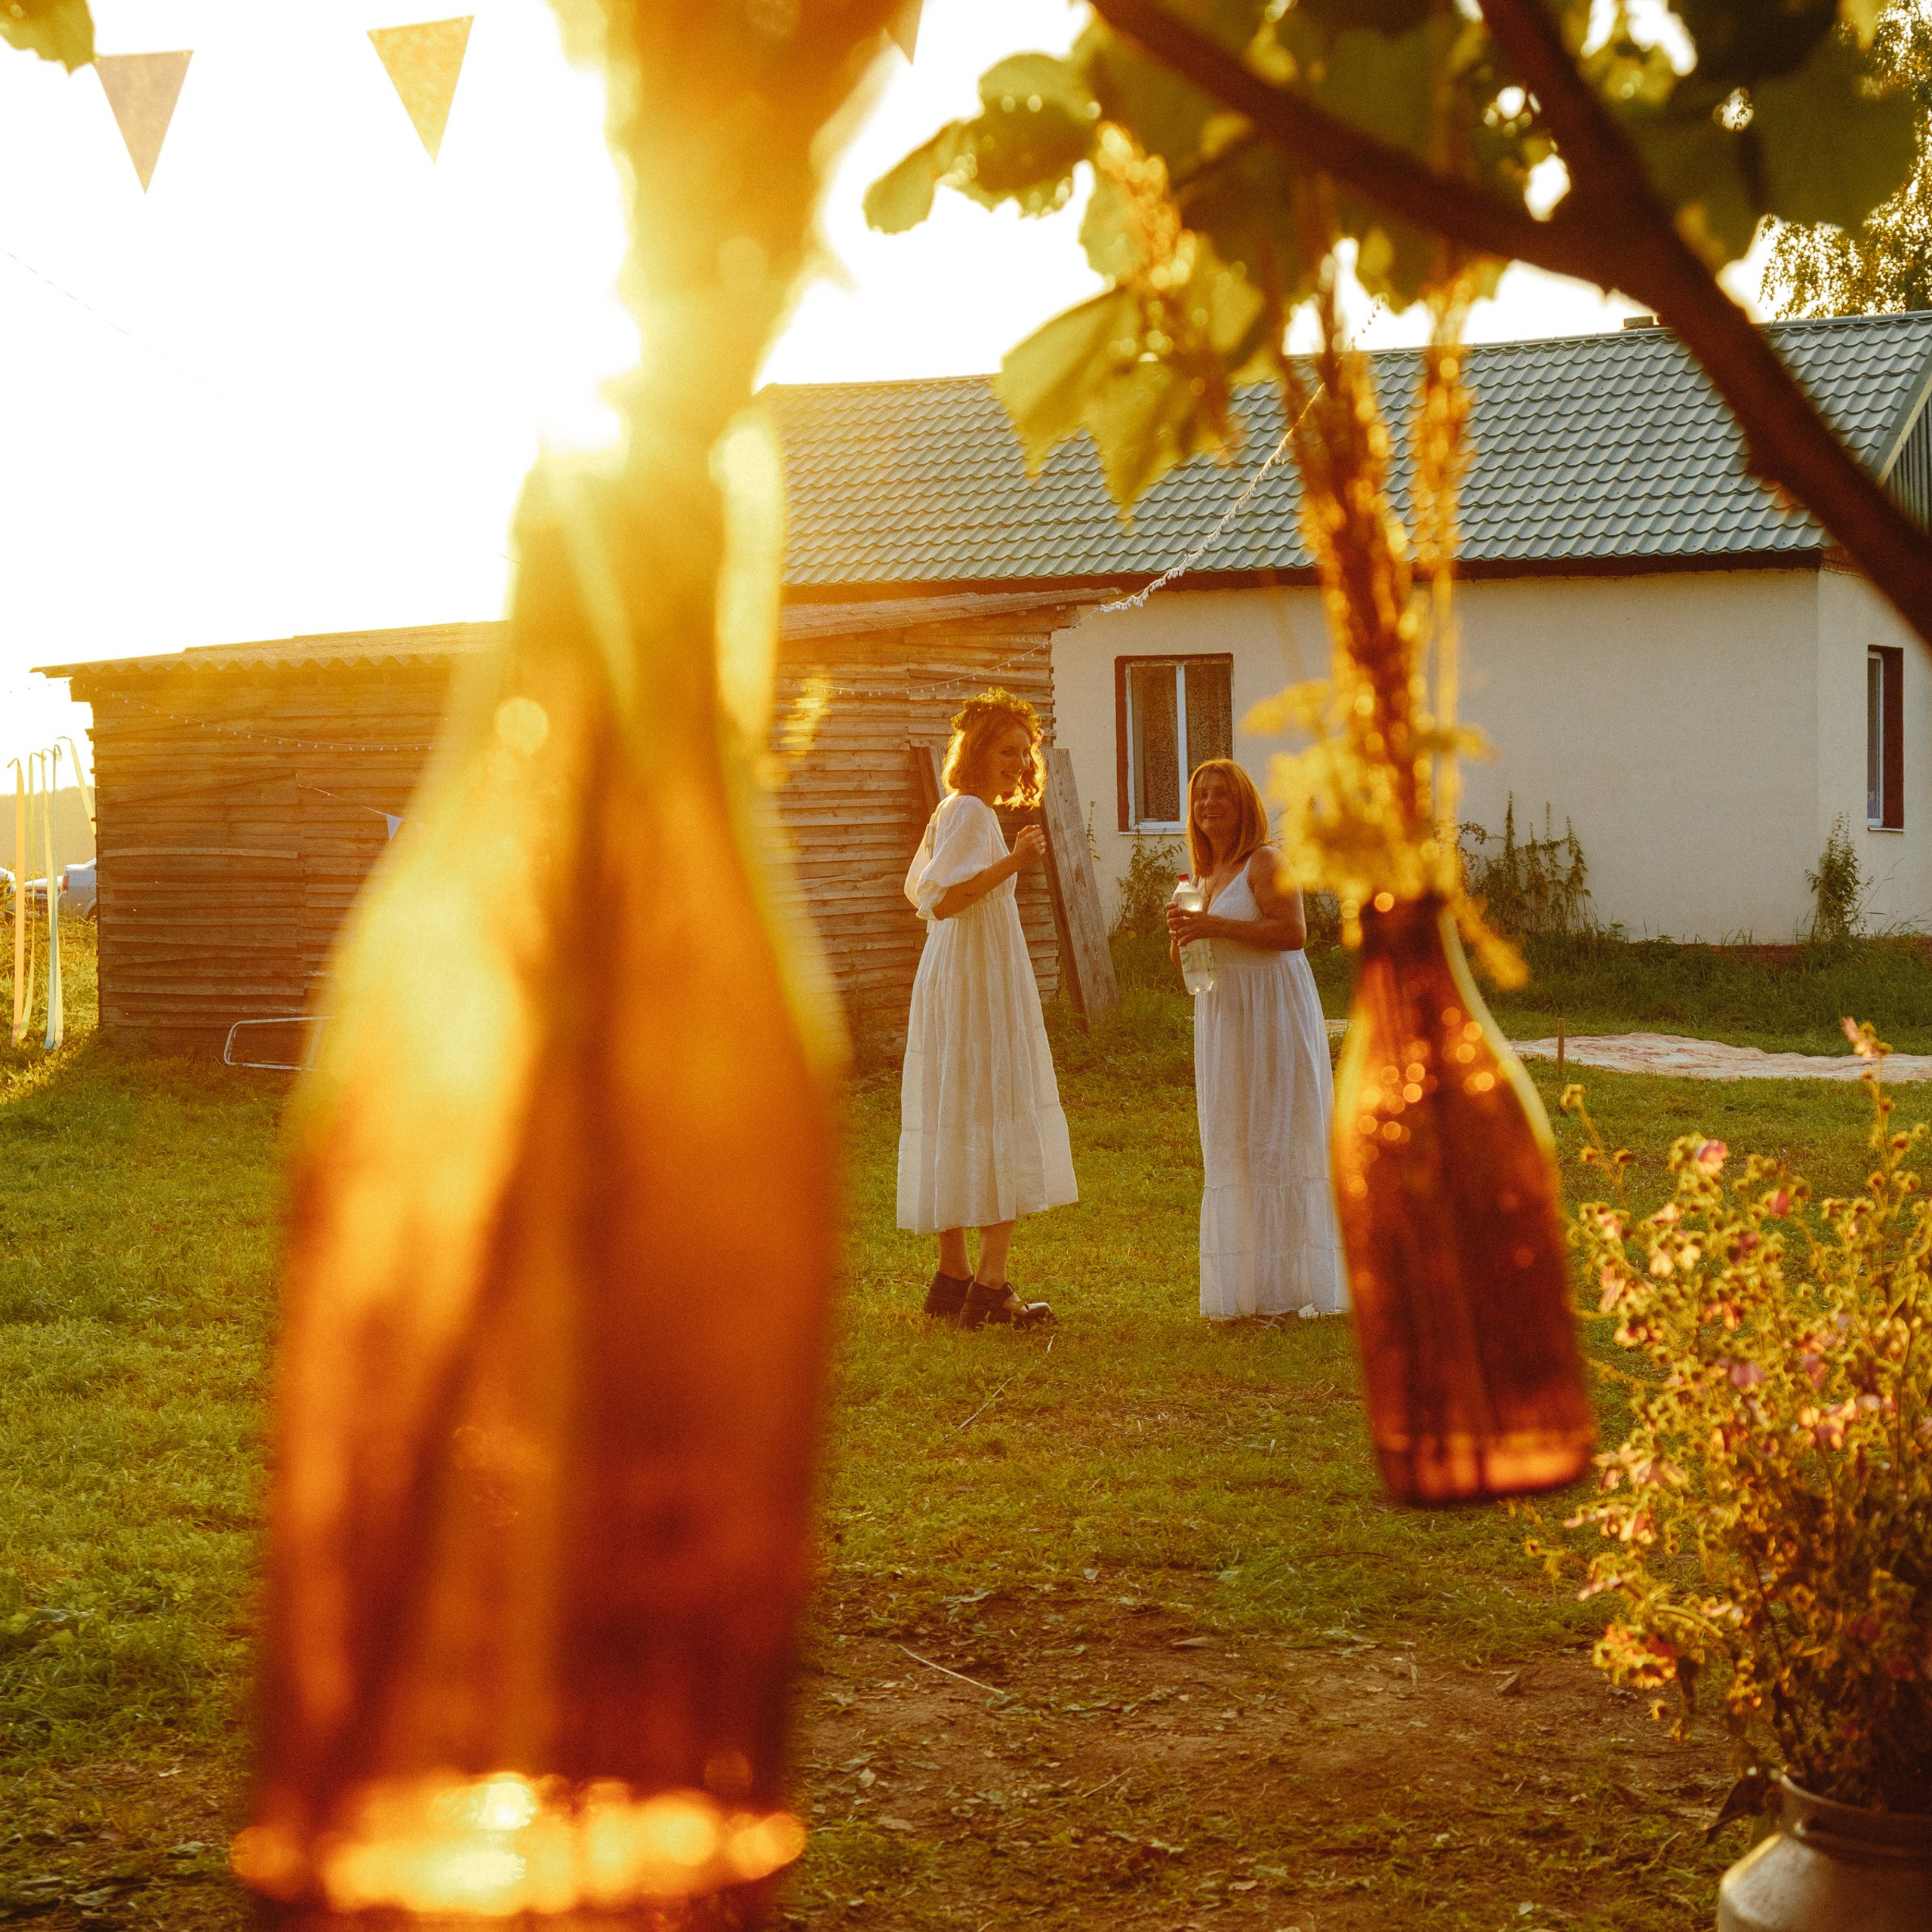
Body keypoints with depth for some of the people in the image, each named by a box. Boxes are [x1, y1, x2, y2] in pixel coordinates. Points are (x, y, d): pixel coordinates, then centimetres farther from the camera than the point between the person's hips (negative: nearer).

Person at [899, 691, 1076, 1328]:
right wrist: (1011, 864, -31)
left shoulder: (952, 812, 15)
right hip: (980, 982, -10)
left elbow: (918, 888, 24)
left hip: (953, 984, 10)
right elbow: (940, 901, -23)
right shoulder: (972, 813, -14)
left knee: (952, 1121, 11)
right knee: (1005, 1120, -11)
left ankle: (953, 1276, 15)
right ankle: (990, 1285, -14)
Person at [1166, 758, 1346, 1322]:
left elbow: (1293, 931, -21)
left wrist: (1214, 926, -21)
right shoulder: (1206, 875, 17)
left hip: (1272, 1014, -8)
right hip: (1222, 1017, 8)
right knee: (1231, 1146, 6)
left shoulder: (1264, 862, -7)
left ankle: (1296, 1285, -3)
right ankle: (1251, 1285, 10)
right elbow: (1192, 967, 23)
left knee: (1277, 1142, -7)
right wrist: (1181, 940, 0)